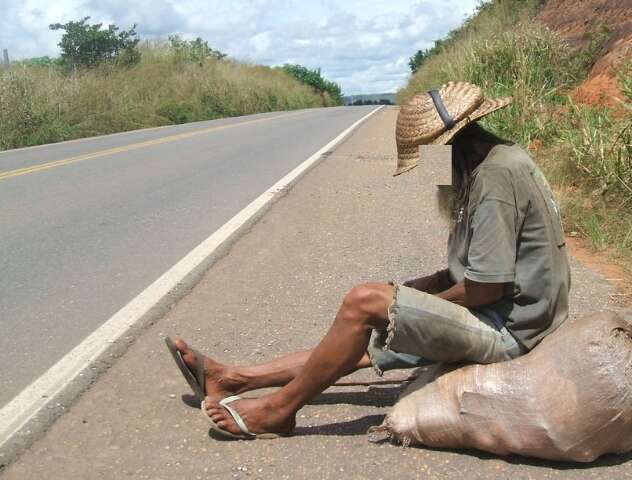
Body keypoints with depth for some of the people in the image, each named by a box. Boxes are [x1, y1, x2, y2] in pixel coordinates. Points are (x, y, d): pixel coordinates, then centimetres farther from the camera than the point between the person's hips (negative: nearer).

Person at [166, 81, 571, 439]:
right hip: (499, 322, 10)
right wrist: (410, 292, 3)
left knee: (364, 302, -20)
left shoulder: (498, 174, -21)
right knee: (364, 340, 7)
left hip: (507, 332, -10)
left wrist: (423, 304, -5)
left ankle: (279, 410, -3)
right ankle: (234, 379, 14)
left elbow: (486, 288, -23)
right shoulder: (493, 165, 10)